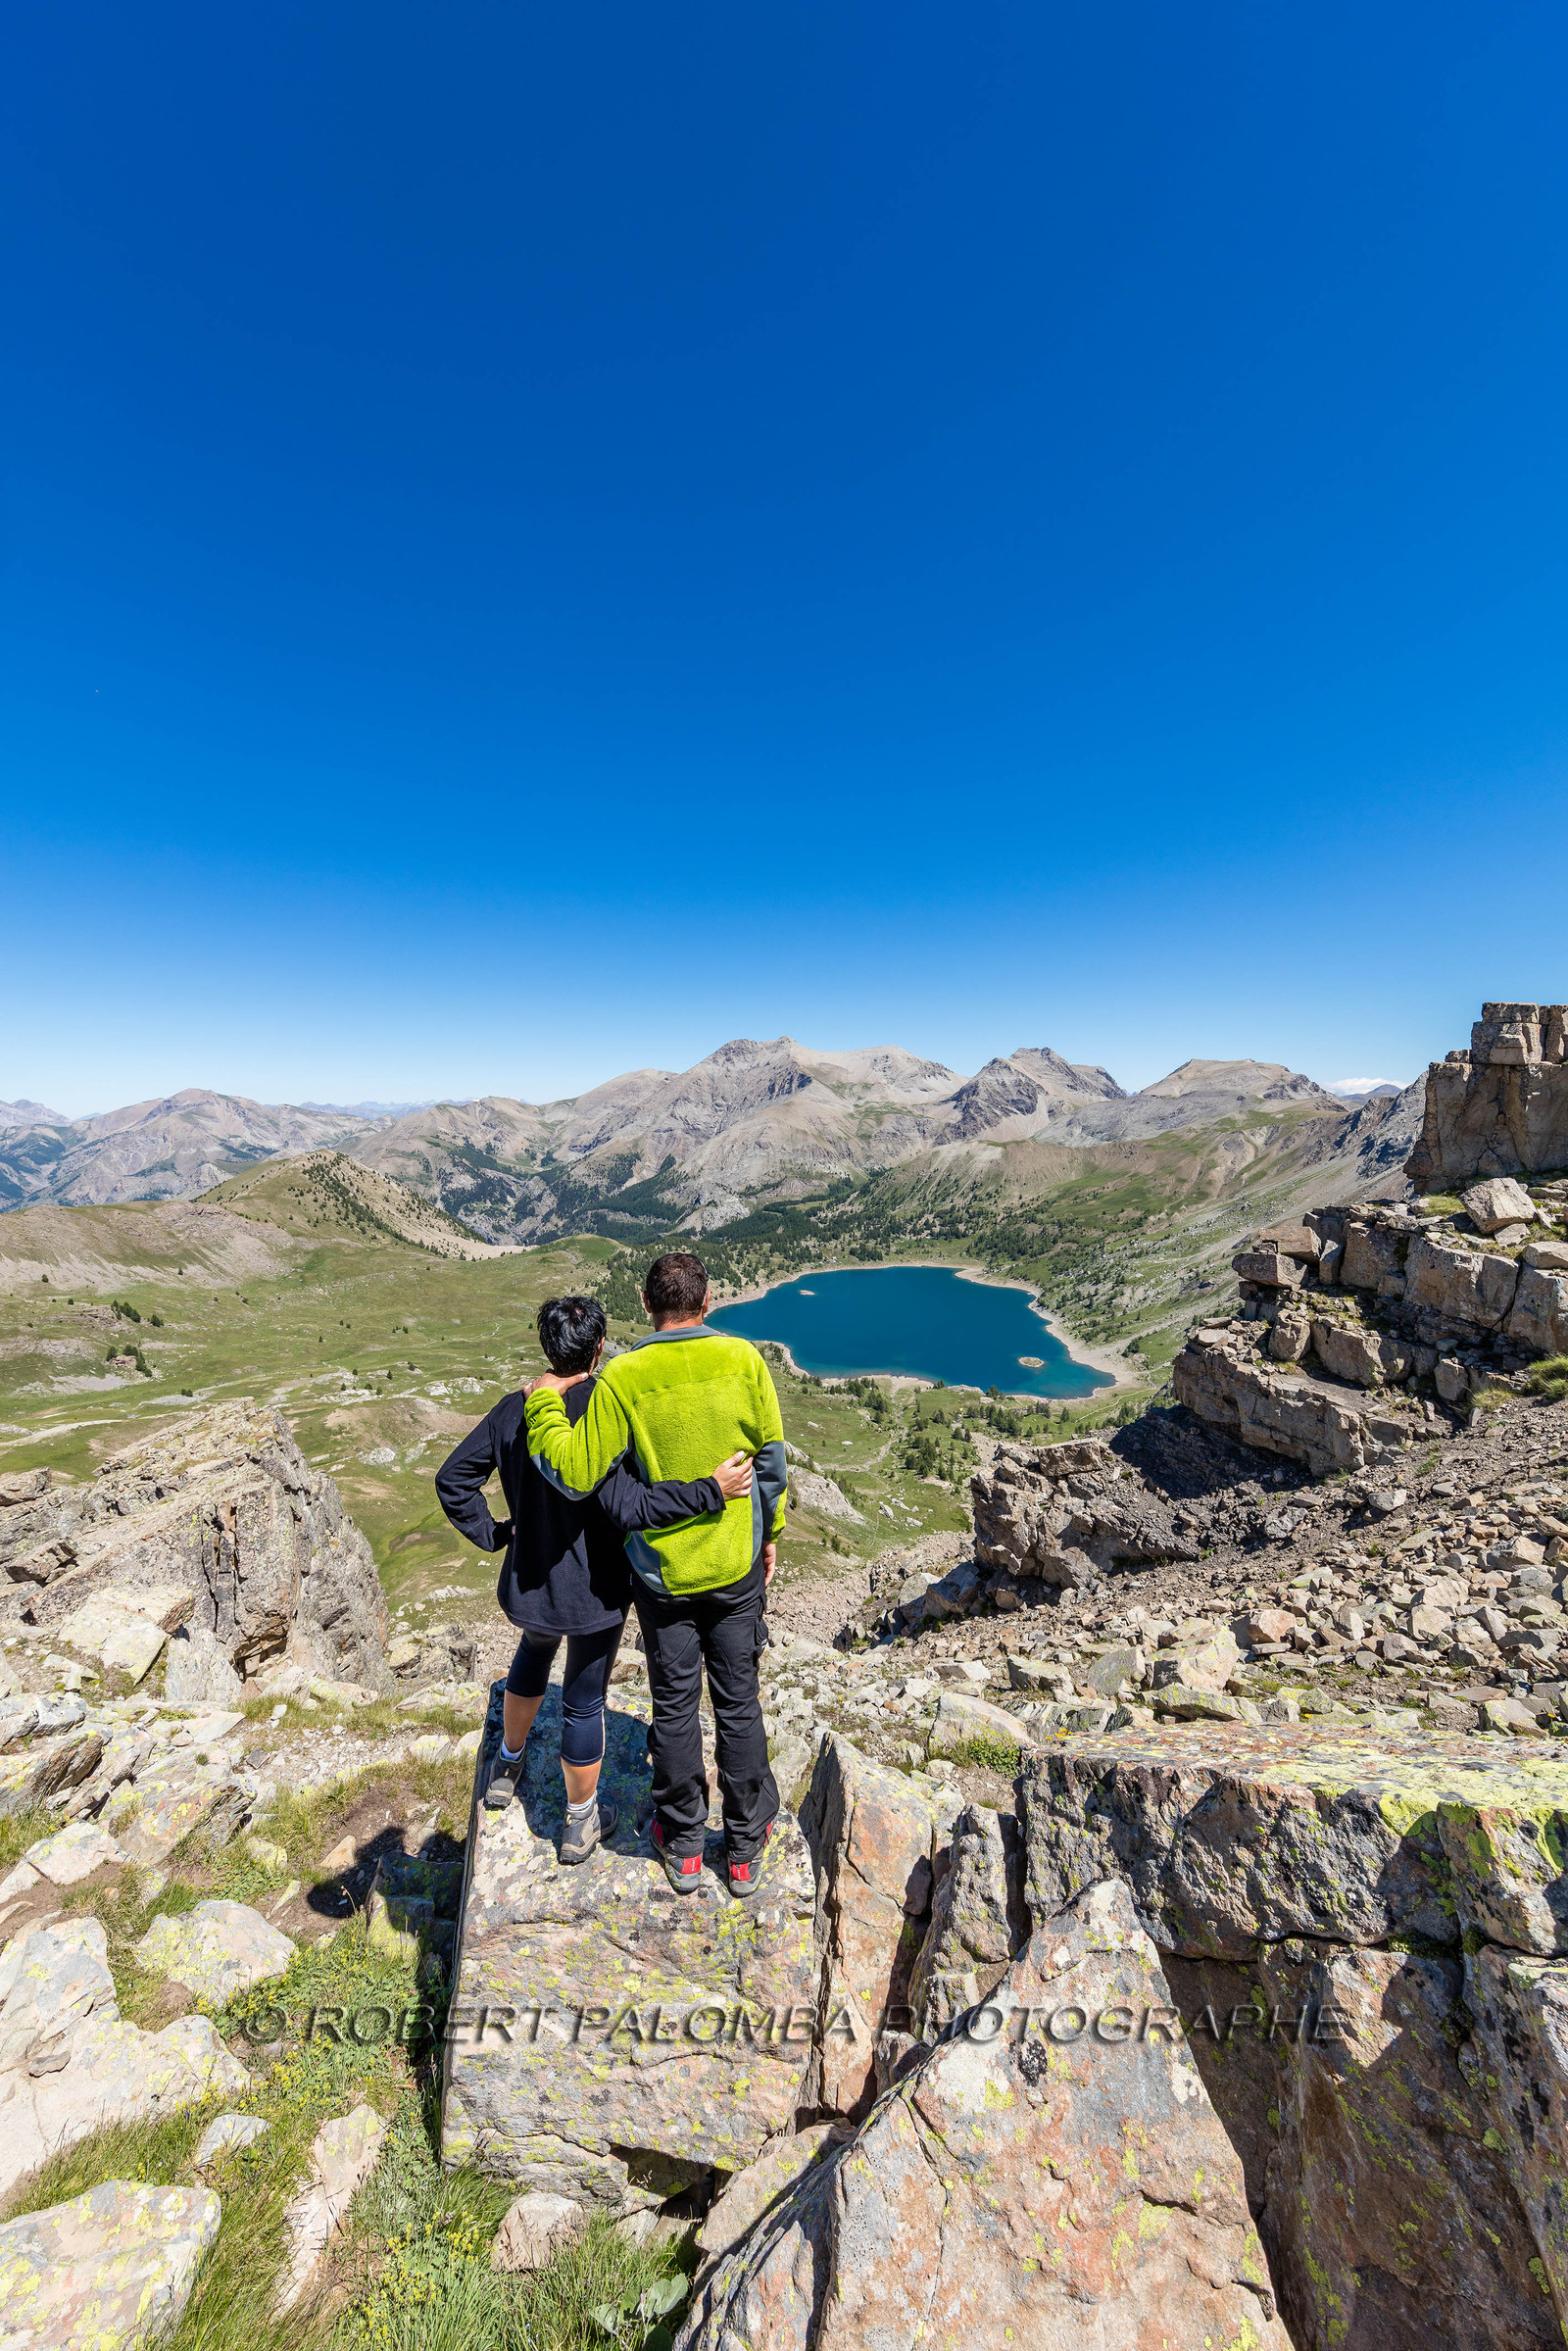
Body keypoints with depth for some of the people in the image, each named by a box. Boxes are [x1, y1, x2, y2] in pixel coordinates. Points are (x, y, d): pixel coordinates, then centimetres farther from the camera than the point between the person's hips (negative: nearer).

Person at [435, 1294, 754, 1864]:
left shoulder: (513, 1410, -9)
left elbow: (452, 1479, -1)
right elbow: (629, 1506, -34)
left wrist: (493, 1534, 6)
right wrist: (713, 1490, -34)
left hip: (528, 1581, 5)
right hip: (593, 1590, -5)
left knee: (534, 1654, 36)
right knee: (584, 1701, 16)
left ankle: (506, 1768, 54)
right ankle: (581, 1824, 38)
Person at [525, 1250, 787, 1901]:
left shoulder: (622, 1378, -19)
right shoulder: (744, 1360, -13)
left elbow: (573, 1475, -18)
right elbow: (771, 1461, -5)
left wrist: (544, 1401, -5)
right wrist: (770, 1535, 10)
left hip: (663, 1571, -1)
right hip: (737, 1566, 1)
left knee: (675, 1706, 20)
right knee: (738, 1703, 19)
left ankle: (682, 1847, 40)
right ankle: (746, 1849, 37)